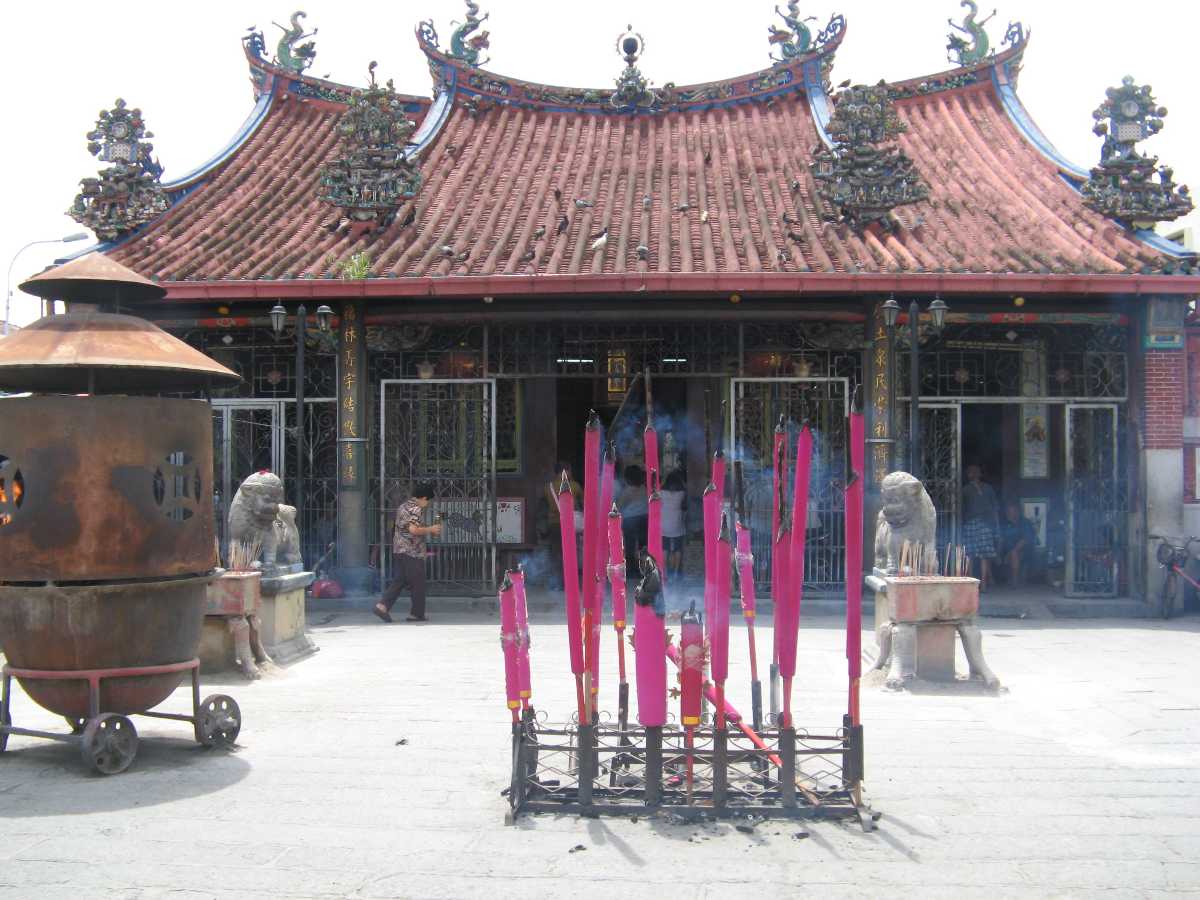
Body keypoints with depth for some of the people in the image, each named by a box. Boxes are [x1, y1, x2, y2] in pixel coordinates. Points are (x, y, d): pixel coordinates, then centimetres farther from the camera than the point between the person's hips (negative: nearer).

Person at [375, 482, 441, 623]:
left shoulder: (403, 506, 17)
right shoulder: (415, 509, -13)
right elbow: (413, 530, -24)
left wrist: (428, 530, 22)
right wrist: (430, 529, -10)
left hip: (398, 551, 9)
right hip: (412, 553, -9)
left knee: (399, 581, 10)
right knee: (418, 584, 1)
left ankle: (383, 605, -2)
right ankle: (417, 614, 7)